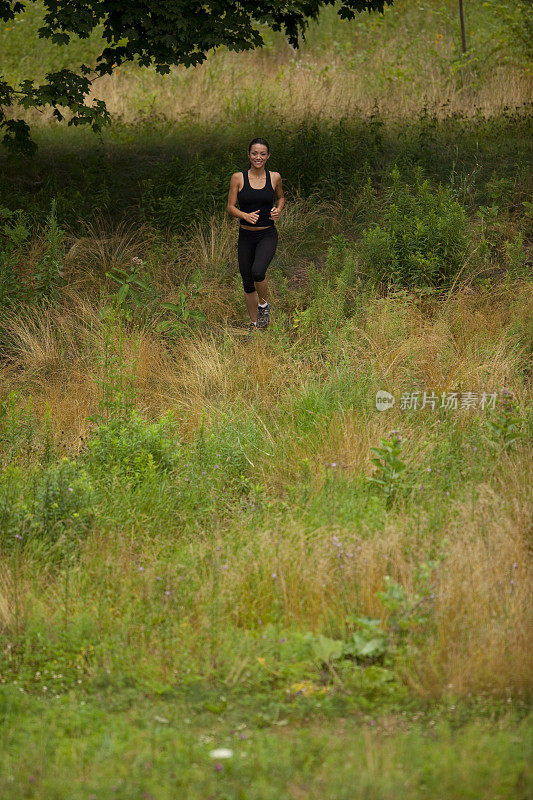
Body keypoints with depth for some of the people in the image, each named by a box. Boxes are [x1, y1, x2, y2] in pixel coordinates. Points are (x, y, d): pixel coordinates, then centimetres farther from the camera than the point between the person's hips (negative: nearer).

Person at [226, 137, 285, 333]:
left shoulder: (274, 177, 0)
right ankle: (254, 324, 26)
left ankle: (264, 305, 1)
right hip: (246, 236, 1)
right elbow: (231, 207, -1)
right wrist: (245, 215, -20)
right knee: (247, 283, 7)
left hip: (267, 236, -1)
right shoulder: (238, 178, -3)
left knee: (258, 271, -27)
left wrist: (278, 210, -2)